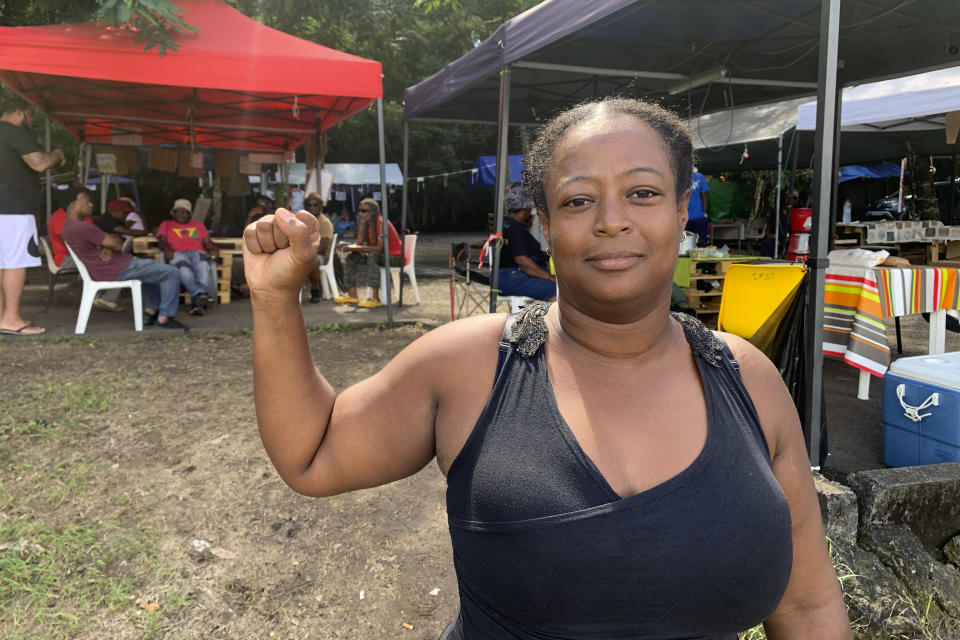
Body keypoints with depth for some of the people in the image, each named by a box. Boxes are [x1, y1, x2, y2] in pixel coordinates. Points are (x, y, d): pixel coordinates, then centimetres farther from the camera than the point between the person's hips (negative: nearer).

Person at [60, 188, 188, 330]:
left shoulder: (69, 226, 12)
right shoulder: (82, 227, -24)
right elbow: (117, 244, -20)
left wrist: (108, 247, -10)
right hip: (117, 270, -12)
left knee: (153, 269, 34)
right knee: (172, 273, -8)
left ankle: (150, 312, 28)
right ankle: (164, 318, -4)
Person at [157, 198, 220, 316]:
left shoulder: (198, 224, 36)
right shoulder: (166, 224, 33)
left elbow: (207, 241, 23)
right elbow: (162, 241, 16)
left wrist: (214, 249, -1)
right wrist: (167, 250, -8)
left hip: (198, 252, 1)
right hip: (178, 254, -1)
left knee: (203, 266, -39)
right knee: (184, 270, -40)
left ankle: (197, 303, -54)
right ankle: (201, 295, -55)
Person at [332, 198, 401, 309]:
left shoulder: (381, 223, -21)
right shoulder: (365, 224, 3)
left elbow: (379, 248, -30)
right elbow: (359, 244, 1)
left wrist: (355, 248, -32)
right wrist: (349, 247, -22)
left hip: (394, 257, -8)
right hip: (379, 256, 8)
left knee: (373, 256, -36)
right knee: (351, 257, -1)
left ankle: (375, 298, -38)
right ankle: (352, 295, 0)